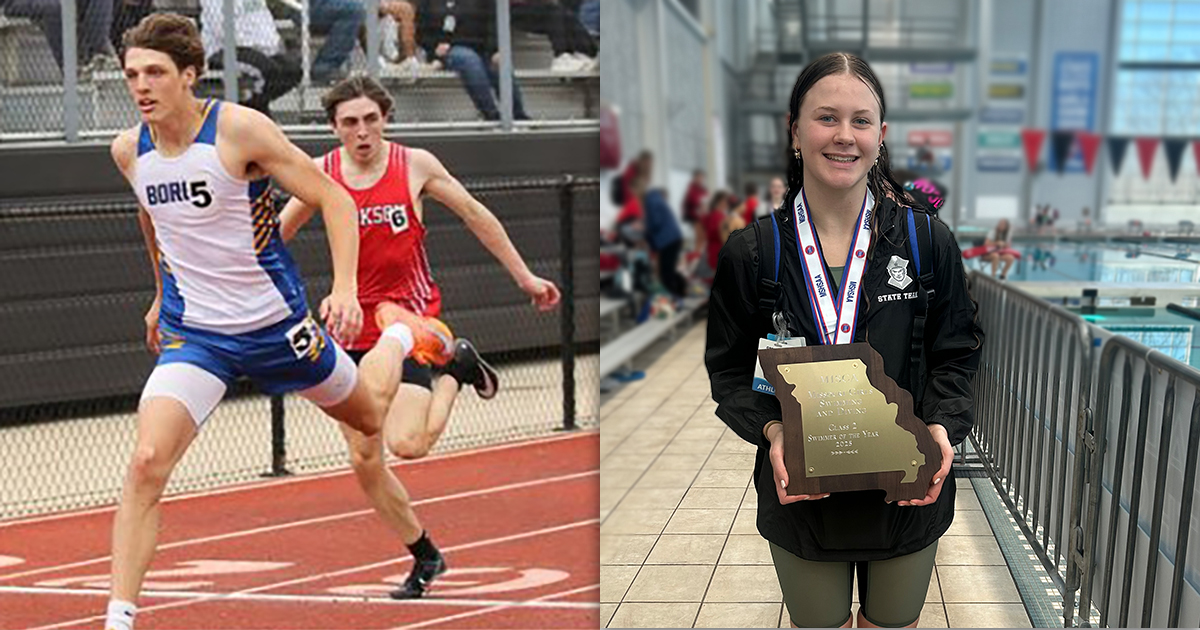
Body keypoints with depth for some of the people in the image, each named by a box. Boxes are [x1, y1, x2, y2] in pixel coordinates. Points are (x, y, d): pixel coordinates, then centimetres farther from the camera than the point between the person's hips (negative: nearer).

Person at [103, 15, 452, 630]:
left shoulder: (240, 129, -18)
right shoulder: (128, 150, -2)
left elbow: (333, 198, -14)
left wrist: (345, 288, -26)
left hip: (275, 322, -2)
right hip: (192, 335, 2)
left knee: (371, 420, 21)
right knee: (146, 464, -19)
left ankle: (403, 336, 52)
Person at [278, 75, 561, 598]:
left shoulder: (415, 164, -6)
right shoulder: (320, 174, -1)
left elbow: (476, 215, 5)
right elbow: (275, 235, 12)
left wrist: (524, 277, 7)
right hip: (353, 326, 3)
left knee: (406, 444, -22)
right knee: (364, 462, 4)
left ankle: (456, 367, 9)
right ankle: (425, 558, 25)